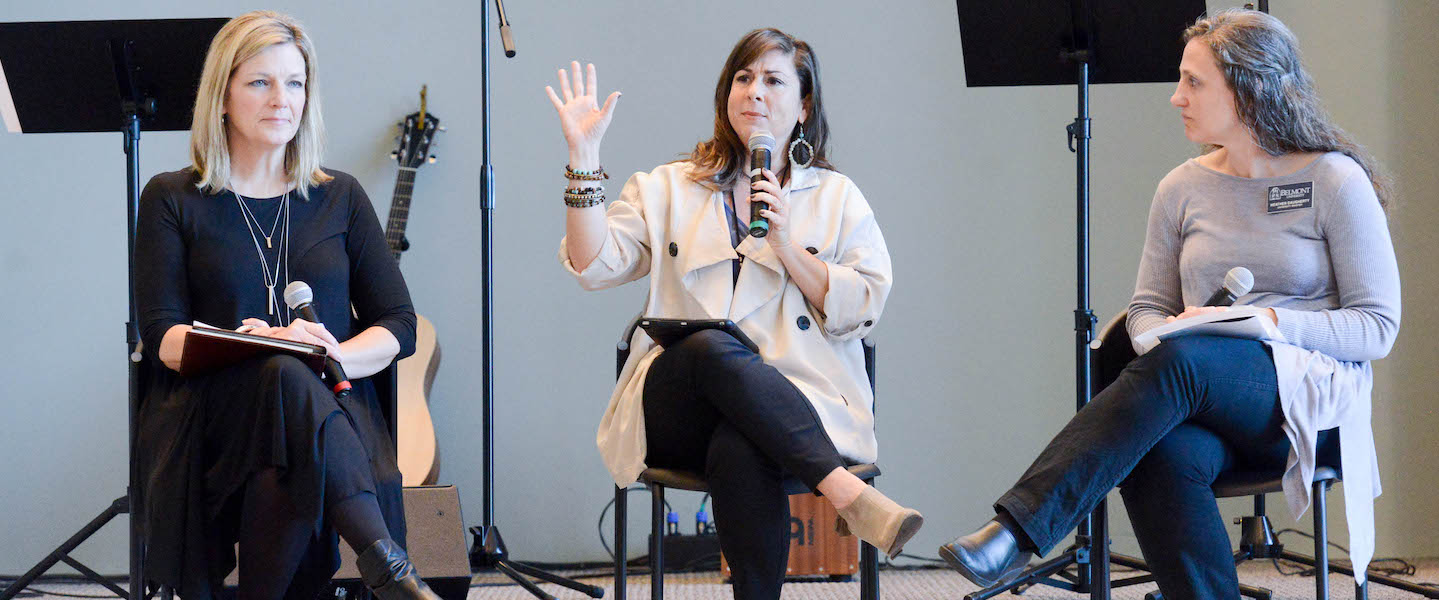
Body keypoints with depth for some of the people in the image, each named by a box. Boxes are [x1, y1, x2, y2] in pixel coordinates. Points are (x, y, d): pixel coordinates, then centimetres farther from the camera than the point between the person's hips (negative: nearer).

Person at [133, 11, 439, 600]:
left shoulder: (339, 198, 19)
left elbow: (399, 326, 13)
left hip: (333, 409, 2)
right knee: (284, 377, -39)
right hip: (209, 413, -2)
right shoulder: (173, 200, 13)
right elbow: (162, 336, 1)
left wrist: (336, 355, -10)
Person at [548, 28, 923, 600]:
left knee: (739, 451, -37)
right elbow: (594, 265, 5)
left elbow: (861, 310, 6)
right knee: (712, 347, -36)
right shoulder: (667, 190, 20)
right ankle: (847, 492, -44)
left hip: (798, 402, -1)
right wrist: (583, 156, -2)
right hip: (675, 415, 1)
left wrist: (786, 246, -4)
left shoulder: (837, 198, 18)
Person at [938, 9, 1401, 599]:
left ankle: (1015, 531, -42)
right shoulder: (1182, 189, 15)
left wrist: (1264, 320, -15)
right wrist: (1167, 330, -6)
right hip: (1213, 414, 4)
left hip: (1315, 400, -4)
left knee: (1181, 360, -35)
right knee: (1162, 456, -36)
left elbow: (1378, 328, -1)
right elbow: (1147, 307, 19)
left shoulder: (1335, 181, 1)